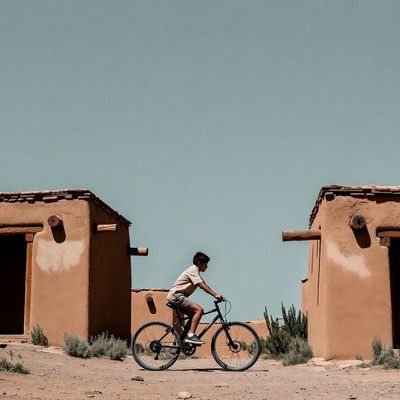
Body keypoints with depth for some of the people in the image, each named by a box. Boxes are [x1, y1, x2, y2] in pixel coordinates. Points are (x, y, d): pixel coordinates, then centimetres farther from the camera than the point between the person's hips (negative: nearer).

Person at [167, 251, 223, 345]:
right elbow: (201, 285, -23)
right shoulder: (193, 270, -11)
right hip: (176, 296, -10)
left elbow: (204, 286, 15)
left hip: (176, 296, 10)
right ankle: (191, 335, -23)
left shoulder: (195, 271, 21)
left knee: (194, 315, 12)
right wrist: (215, 295, -29)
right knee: (199, 309, -19)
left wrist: (216, 295, 3)